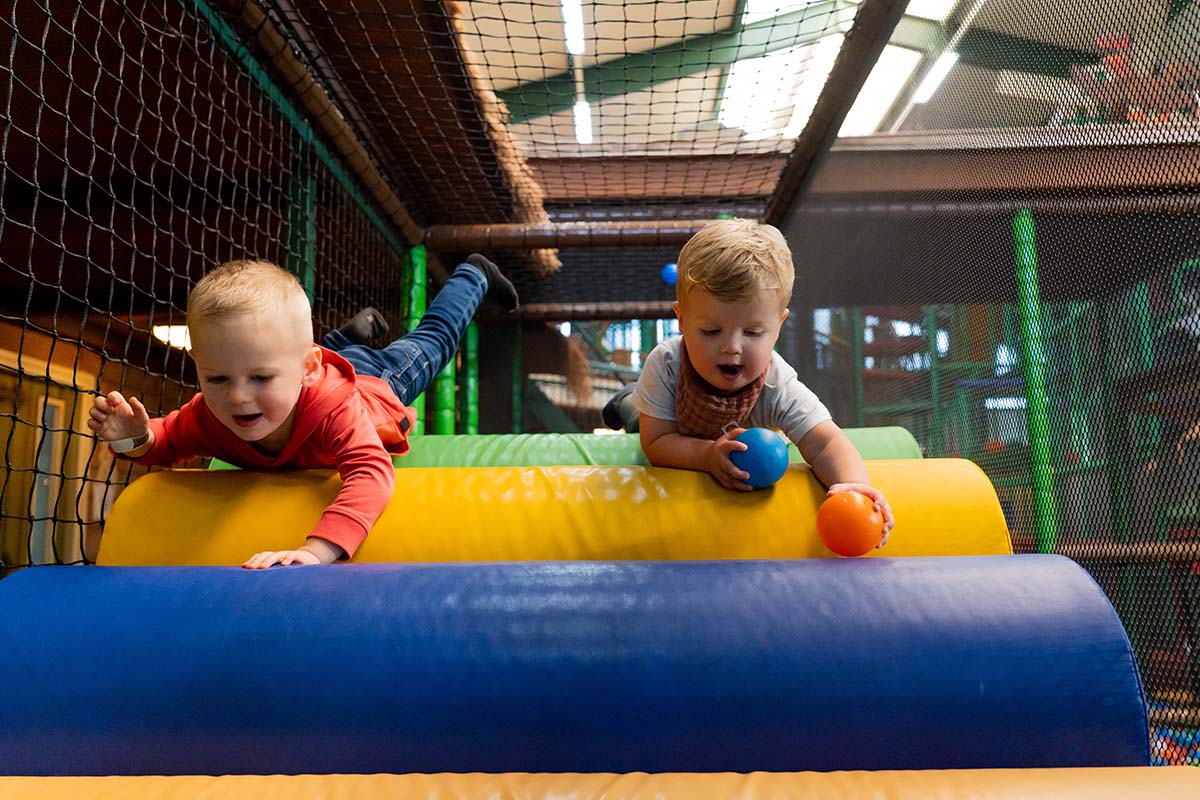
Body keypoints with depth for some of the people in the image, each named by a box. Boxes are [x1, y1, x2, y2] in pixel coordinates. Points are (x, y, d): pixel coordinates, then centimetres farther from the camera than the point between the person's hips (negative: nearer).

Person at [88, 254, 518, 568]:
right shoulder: (207, 416, -41)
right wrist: (134, 438, -46)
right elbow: (165, 442, -20)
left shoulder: (334, 404, -57)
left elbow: (370, 472, -70)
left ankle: (475, 274, 52)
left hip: (376, 382, -3)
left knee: (430, 342, 28)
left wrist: (314, 552, -84)